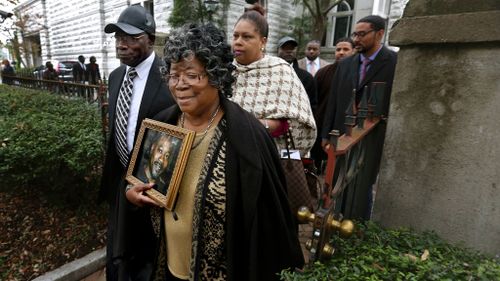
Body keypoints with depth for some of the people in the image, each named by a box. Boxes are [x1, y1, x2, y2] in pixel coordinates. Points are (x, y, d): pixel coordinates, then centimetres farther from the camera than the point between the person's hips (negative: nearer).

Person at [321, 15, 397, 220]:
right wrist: (326, 135, 8)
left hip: (371, 140, -4)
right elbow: (333, 102, 10)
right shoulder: (345, 64, 9)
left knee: (362, 189, 5)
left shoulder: (395, 63, -6)